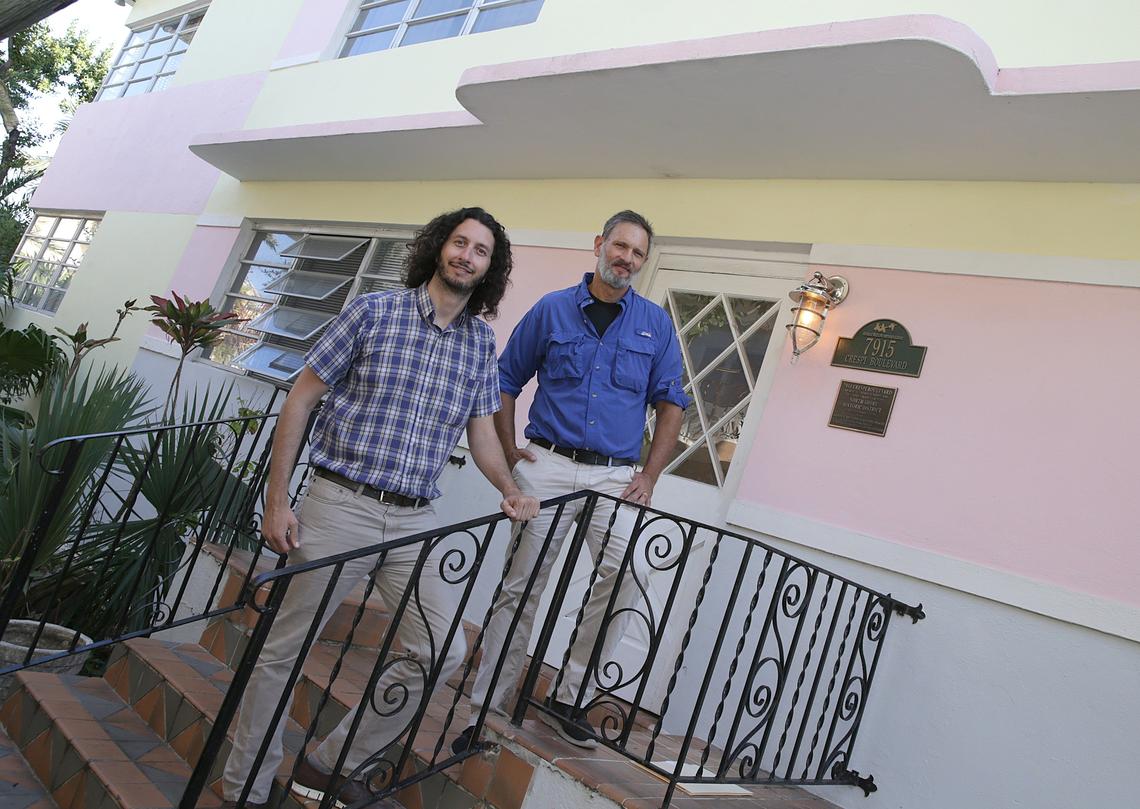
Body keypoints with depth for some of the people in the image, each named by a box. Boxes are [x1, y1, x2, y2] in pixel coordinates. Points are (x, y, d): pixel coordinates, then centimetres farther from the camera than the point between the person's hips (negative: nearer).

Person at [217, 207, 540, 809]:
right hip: (339, 506, -4)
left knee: (442, 653, 4)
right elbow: (300, 398, -1)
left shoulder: (480, 342, 9)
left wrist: (509, 490, -2)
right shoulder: (373, 312, -3)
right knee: (281, 652, 6)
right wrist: (276, 499, -5)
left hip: (415, 520, 5)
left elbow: (481, 429, 16)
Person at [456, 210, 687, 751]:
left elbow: (670, 402, 11)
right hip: (549, 466, -1)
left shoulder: (656, 325, 9)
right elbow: (506, 381, 11)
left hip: (616, 477, 2)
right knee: (521, 588, 2)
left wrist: (650, 476, 1)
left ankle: (568, 700, 12)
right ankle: (487, 709, 13)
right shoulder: (552, 309, 6)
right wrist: (509, 452, 2)